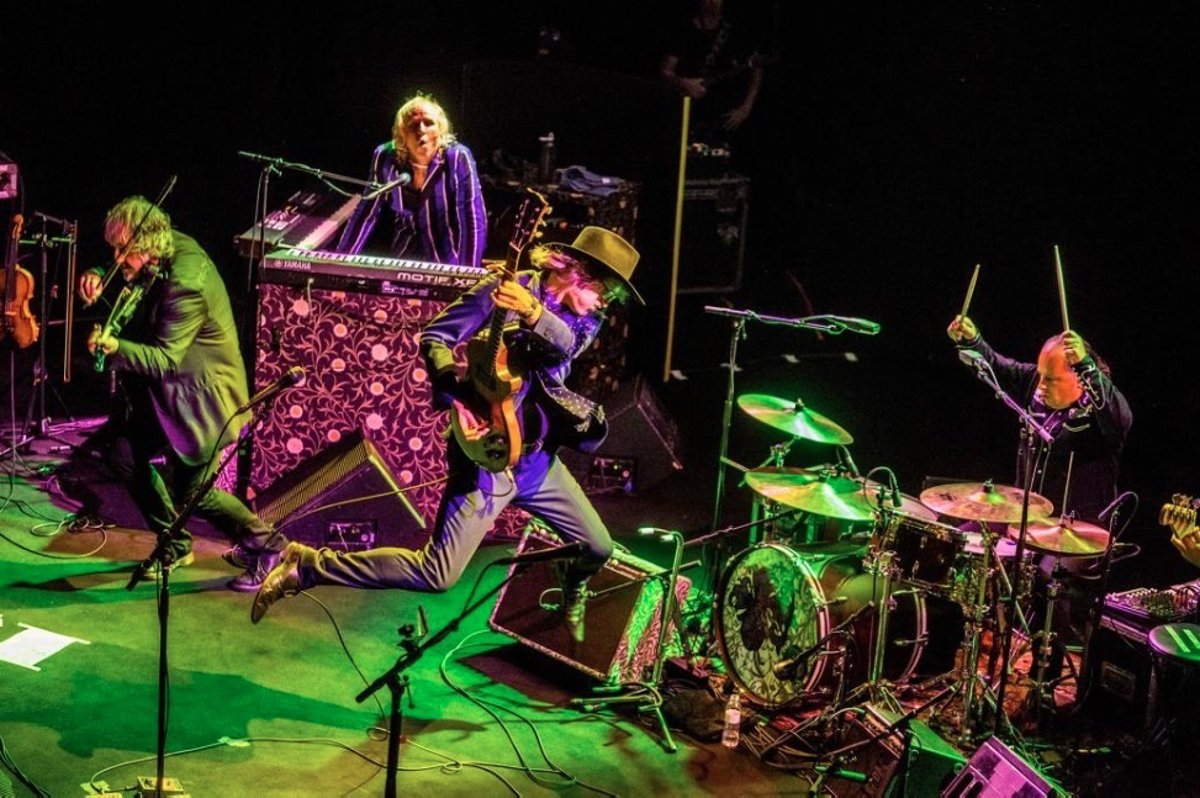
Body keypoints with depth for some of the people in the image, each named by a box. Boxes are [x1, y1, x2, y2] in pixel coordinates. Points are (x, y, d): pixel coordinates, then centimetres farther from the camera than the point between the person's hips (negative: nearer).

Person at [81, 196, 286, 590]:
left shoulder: (186, 284, -30)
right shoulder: (172, 245, -5)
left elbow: (164, 359, -29)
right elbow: (121, 275, 14)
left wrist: (115, 346, -46)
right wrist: (98, 278, -10)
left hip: (200, 397, -9)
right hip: (166, 390, 9)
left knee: (192, 492, -3)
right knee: (126, 454, 7)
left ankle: (265, 543, 17)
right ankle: (175, 546, 23)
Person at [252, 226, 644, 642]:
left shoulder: (583, 316, 2)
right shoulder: (504, 288, -13)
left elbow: (565, 344, -21)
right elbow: (434, 337, -11)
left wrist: (535, 314, -41)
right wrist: (456, 398, -24)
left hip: (539, 456, 6)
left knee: (598, 548, 13)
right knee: (438, 573, -12)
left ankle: (571, 598, 50)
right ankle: (308, 565, -1)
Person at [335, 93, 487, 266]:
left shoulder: (458, 158, -16)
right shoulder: (385, 157, -7)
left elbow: (474, 222, -20)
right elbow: (367, 213, 2)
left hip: (447, 265, -3)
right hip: (401, 260, 3)